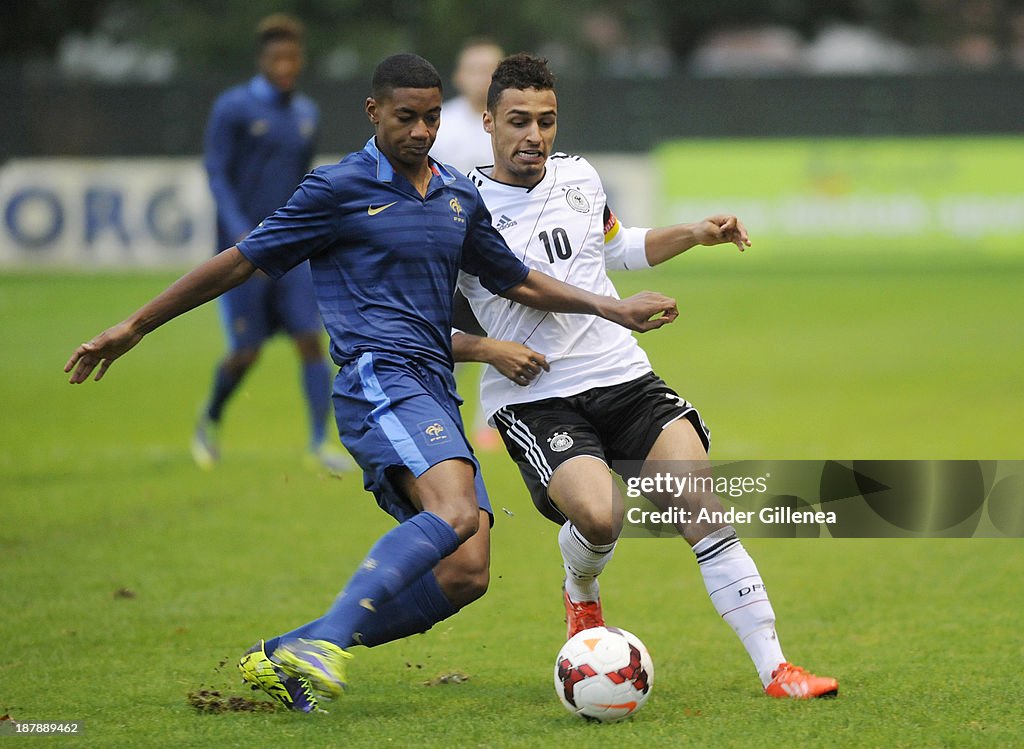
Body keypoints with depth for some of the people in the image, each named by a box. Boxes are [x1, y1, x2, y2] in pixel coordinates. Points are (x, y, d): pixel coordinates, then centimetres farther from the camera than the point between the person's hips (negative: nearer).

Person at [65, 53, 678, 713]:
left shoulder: (460, 198, 19)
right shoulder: (340, 189, 0)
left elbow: (517, 282, 31)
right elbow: (243, 262, 5)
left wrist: (614, 309, 24)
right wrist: (134, 327, 7)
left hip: (436, 397, 7)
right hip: (377, 380, -7)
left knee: (465, 574, -8)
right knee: (455, 511, -33)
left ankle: (282, 658, 0)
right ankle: (323, 643, -35)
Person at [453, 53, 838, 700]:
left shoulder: (578, 177, 9)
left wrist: (696, 234, 18)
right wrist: (486, 349, -16)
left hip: (625, 379, 5)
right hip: (534, 400, -4)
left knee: (705, 508, -12)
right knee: (599, 514, -28)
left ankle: (775, 669, -10)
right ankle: (582, 592, 10)